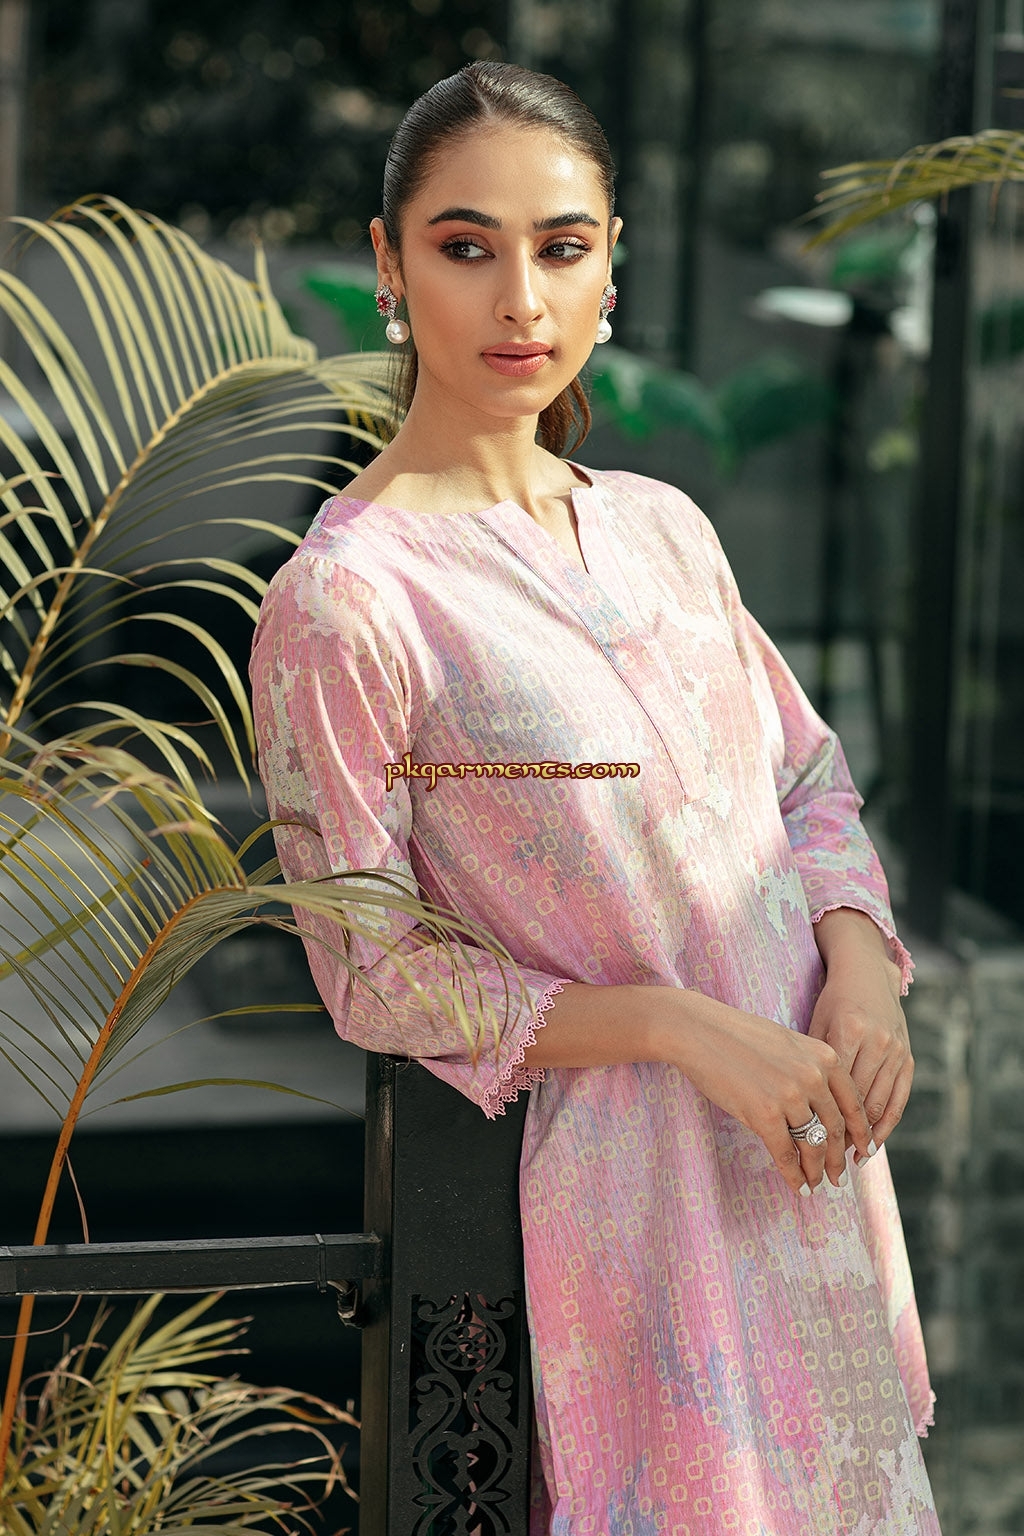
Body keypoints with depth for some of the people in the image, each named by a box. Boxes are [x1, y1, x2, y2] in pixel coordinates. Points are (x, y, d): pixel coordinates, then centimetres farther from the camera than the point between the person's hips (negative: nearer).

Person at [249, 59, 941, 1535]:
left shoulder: (659, 525, 4)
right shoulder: (343, 599, -16)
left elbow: (810, 771, 13)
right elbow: (375, 973, -13)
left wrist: (859, 958, -7)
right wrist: (686, 1031, -19)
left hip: (815, 1134, 6)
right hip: (628, 1171, -6)